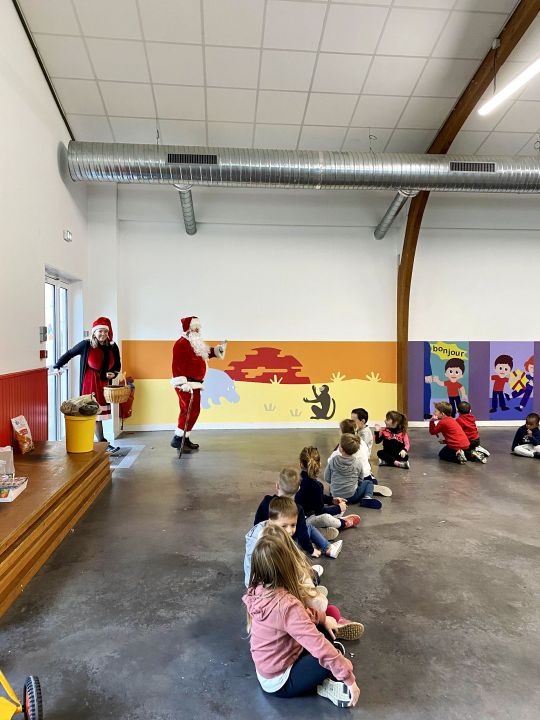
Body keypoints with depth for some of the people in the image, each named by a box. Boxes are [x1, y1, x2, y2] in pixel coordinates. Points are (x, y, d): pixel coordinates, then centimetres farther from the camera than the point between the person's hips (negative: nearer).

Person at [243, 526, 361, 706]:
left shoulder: (259, 589, -11)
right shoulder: (285, 604, -36)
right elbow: (321, 649, -32)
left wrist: (323, 618, 7)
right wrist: (349, 678, -21)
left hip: (268, 667, 8)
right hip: (279, 681, -8)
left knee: (323, 629, 12)